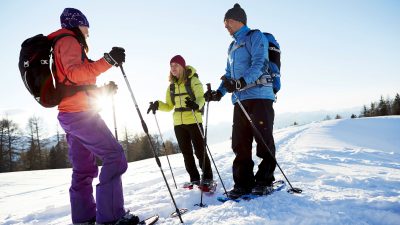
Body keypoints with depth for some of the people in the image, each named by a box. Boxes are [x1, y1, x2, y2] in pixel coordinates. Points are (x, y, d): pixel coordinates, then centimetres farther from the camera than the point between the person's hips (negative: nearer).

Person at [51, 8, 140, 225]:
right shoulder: (68, 41, -2)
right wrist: (107, 61, -29)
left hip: (69, 115, 10)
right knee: (115, 156, -14)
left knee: (84, 169, 11)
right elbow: (74, 73, -22)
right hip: (80, 112, -10)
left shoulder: (66, 44, 27)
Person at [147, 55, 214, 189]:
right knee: (186, 153, 10)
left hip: (194, 121, -6)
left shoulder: (193, 80, -4)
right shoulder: (171, 86, 12)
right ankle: (194, 179, 21)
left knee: (200, 151, -3)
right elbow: (169, 106, 14)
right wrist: (157, 105, -4)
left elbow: (201, 98, -18)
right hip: (178, 124, 6)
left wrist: (196, 104, -40)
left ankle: (207, 178, 8)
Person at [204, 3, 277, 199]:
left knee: (263, 139, -4)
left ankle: (264, 181, 7)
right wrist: (219, 93, 10)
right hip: (240, 99, 8)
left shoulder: (255, 37, 3)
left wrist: (241, 82, -29)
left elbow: (259, 64, -13)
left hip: (259, 95, -7)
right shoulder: (232, 46, 27)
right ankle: (243, 183, 10)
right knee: (240, 143, 3)